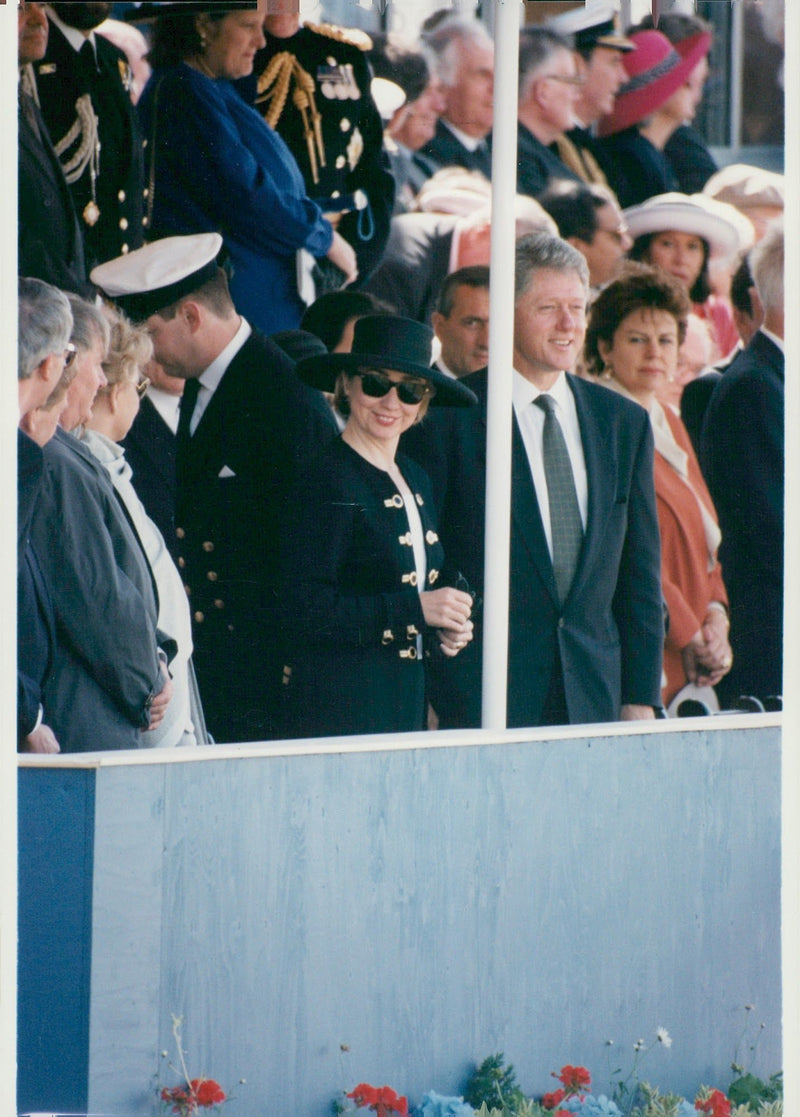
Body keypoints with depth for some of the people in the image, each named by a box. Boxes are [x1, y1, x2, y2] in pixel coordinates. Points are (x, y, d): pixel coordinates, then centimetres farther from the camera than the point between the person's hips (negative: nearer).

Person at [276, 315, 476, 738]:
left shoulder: (414, 481, 14)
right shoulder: (329, 481, -11)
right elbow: (301, 609, -18)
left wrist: (444, 629, 4)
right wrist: (415, 609, -18)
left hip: (405, 701, 8)